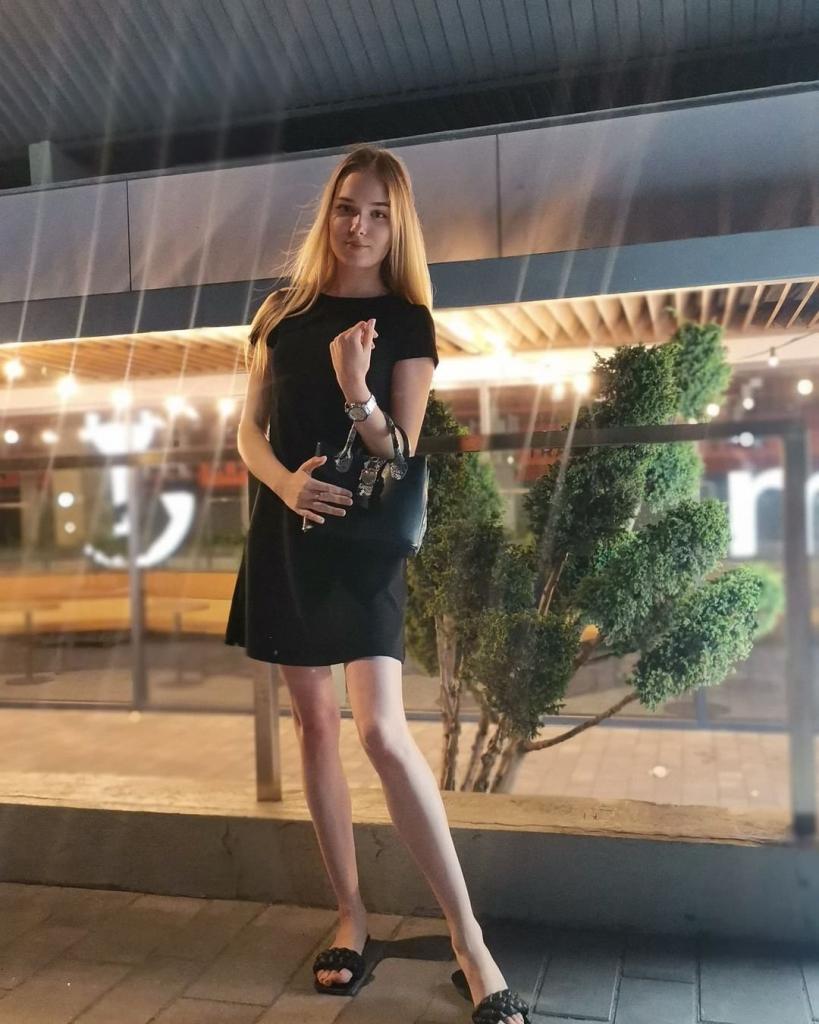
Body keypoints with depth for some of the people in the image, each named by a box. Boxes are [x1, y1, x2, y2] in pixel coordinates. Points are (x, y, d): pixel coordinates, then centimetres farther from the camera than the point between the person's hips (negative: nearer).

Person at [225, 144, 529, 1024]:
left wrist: (357, 390, -23)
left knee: (382, 732, -13)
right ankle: (351, 917, 20)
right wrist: (285, 482, -14)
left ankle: (471, 943, -2)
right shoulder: (282, 311, 9)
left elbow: (401, 457, -5)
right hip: (285, 535, 4)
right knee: (313, 722, 6)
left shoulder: (408, 322, 1)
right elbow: (248, 431, 7)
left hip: (366, 539, -4)